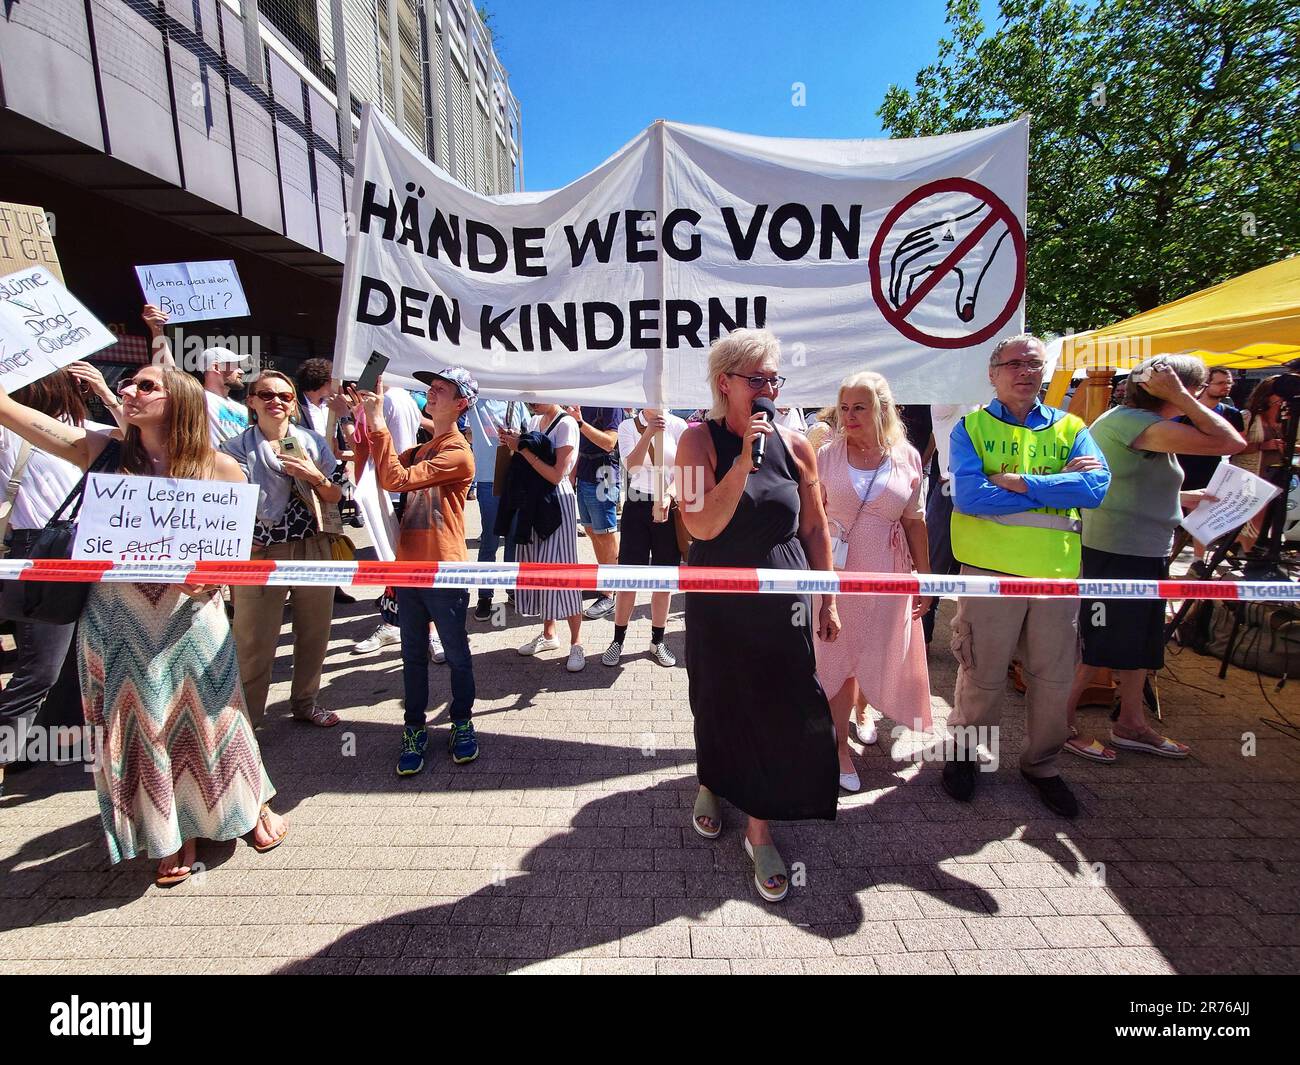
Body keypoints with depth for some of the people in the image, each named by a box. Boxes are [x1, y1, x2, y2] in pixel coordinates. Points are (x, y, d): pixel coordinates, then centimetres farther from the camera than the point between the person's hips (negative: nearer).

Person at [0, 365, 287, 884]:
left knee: (210, 713, 8)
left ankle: (252, 807, 31)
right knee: (141, 723, 11)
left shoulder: (220, 468, -6)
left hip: (191, 616, -2)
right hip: (119, 618, 3)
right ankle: (176, 835, 31)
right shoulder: (102, 451, 1)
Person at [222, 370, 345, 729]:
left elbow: (336, 496, 7)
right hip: (260, 553, -3)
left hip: (313, 550, 3)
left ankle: (305, 702, 34)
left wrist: (314, 476, -13)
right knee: (254, 642, 3)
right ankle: (246, 718, 20)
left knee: (314, 632, 14)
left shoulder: (312, 442, 5)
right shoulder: (237, 448, -2)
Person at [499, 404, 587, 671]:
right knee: (537, 567, 9)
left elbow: (556, 475, -18)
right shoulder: (536, 420, 12)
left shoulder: (566, 424, -11)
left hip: (557, 501, -7)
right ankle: (548, 634, 22)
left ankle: (576, 644, 1)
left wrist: (523, 449, -16)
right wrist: (514, 443, -1)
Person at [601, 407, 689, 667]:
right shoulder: (627, 426, 2)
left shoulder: (678, 426, 1)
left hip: (670, 506, 1)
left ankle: (657, 641, 22)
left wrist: (668, 495, -24)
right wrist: (648, 433, -26)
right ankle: (618, 640, 15)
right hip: (637, 506, 0)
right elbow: (632, 466, -13)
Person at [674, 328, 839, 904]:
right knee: (717, 701, 15)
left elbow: (815, 528, 6)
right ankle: (711, 784, 47)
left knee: (779, 710, 5)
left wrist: (829, 602, 7)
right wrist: (744, 460, -26)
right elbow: (702, 525, -19)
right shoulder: (700, 440, -8)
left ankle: (760, 830, 25)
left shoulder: (795, 446, 0)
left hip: (783, 601, 2)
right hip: (718, 603, -1)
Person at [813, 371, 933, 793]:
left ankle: (863, 712, 41)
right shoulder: (827, 455, -4)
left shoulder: (907, 457, 1)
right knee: (838, 657, 6)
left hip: (888, 576, 2)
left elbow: (914, 522, 6)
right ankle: (840, 742, 23)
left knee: (881, 655, 11)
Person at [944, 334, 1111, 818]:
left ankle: (1041, 763, 35)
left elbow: (1097, 486, -11)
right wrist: (1058, 489, -12)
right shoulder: (971, 427, 0)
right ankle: (962, 753, 31)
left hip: (1057, 571, 3)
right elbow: (967, 495, -17)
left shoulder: (1070, 428, 8)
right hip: (989, 569, -3)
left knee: (1054, 677, 13)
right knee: (982, 676, 8)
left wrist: (1016, 481, -17)